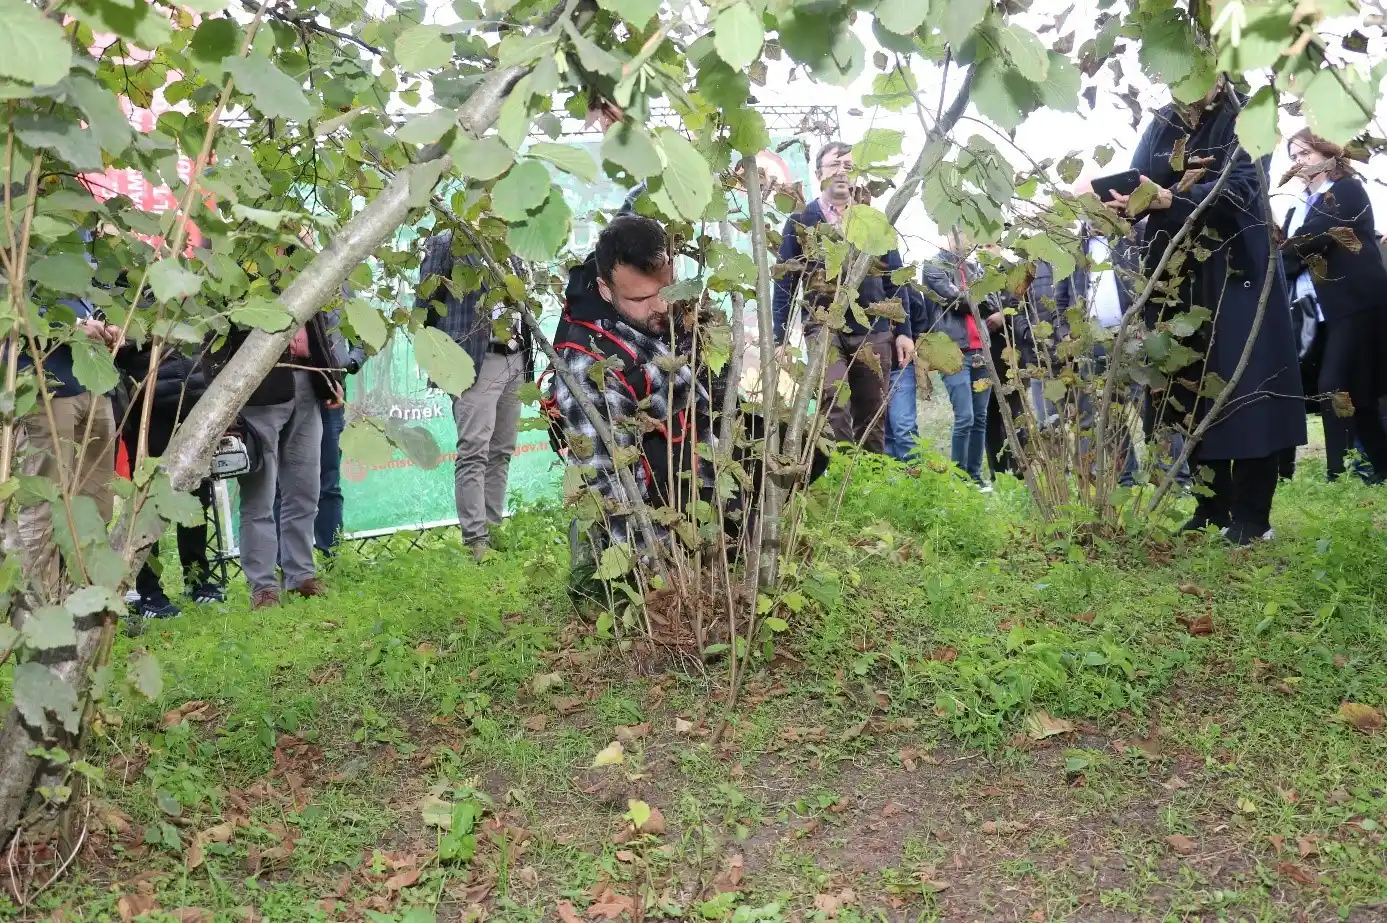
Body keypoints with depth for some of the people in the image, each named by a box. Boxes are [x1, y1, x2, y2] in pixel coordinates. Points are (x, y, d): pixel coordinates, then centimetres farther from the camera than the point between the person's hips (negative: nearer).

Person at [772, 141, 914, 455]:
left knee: (873, 418, 7)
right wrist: (779, 341, -3)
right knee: (836, 406, -21)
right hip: (824, 325, -3)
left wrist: (903, 331, 6)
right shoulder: (801, 221, 4)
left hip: (874, 328, 3)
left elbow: (893, 278, 12)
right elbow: (785, 283, 3)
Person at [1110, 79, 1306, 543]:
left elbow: (1240, 185, -18)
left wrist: (1169, 198, -34)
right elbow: (1138, 184, 1)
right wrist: (1121, 198, -24)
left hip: (1235, 271, -4)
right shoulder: (1161, 127, 11)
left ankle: (1251, 515, -4)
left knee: (1243, 383, -8)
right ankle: (1212, 507, 11)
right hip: (1178, 275, 4)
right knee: (1191, 386, 2)